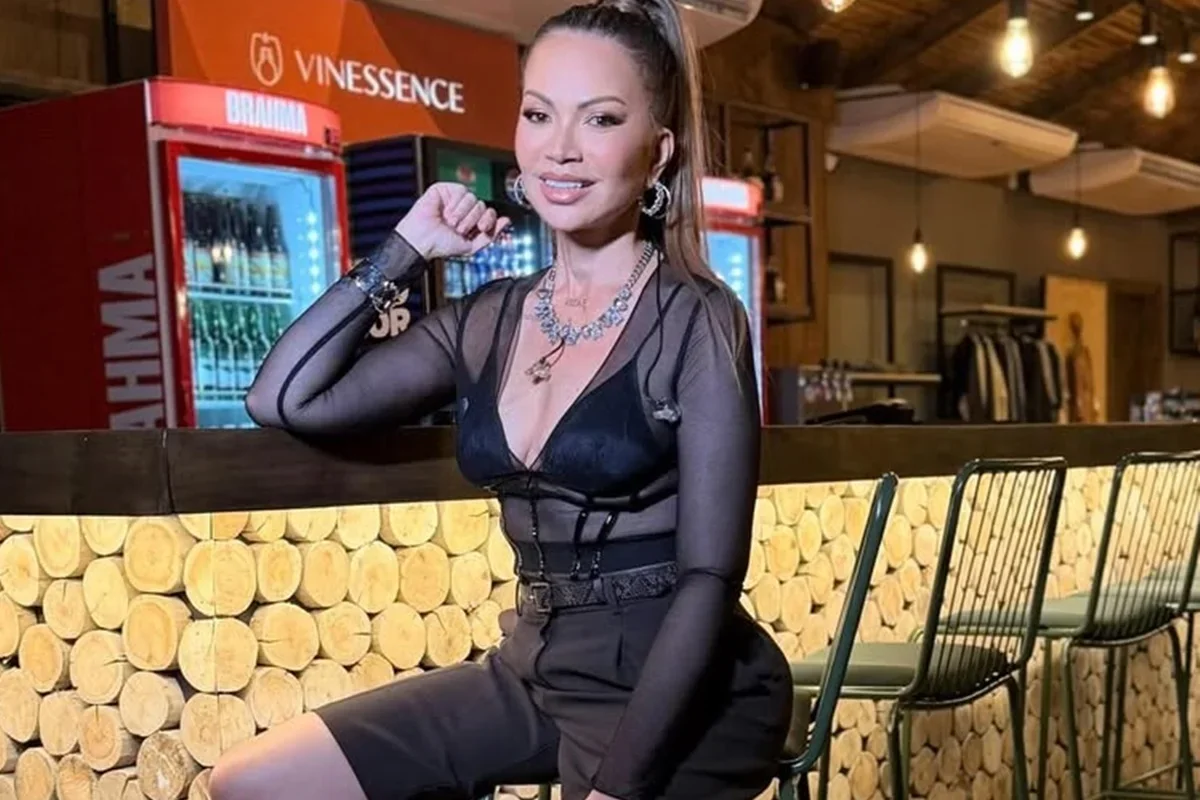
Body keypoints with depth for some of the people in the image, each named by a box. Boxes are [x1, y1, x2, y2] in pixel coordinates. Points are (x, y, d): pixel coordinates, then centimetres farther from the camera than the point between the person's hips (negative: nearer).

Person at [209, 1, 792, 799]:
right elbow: (284, 399, 4)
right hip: (537, 670, 6)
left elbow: (710, 577, -15)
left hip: (679, 695, -6)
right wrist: (406, 250, 4)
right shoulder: (491, 320, 5)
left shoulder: (695, 323, -12)